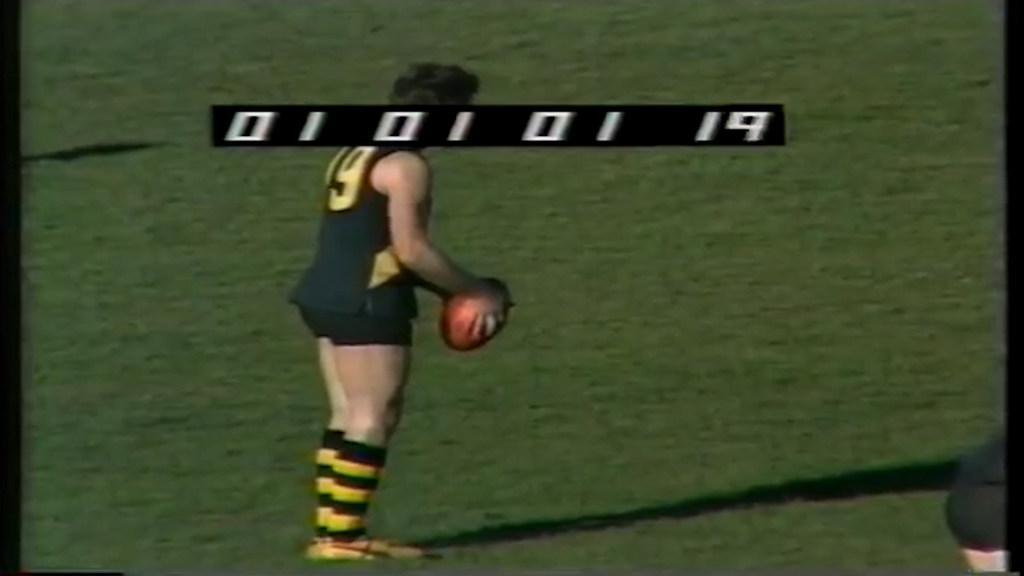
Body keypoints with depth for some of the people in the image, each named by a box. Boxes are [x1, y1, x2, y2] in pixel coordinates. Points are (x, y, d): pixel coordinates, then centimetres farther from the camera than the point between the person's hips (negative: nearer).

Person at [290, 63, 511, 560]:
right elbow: (411, 249, -18)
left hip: (325, 296, 10)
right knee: (374, 418, -7)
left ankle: (331, 530, 11)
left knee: (350, 416, 12)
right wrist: (477, 292, -8)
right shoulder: (404, 165, -12)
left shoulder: (359, 154, 19)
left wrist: (452, 290, 20)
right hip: (366, 302, -10)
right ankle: (342, 535, -11)